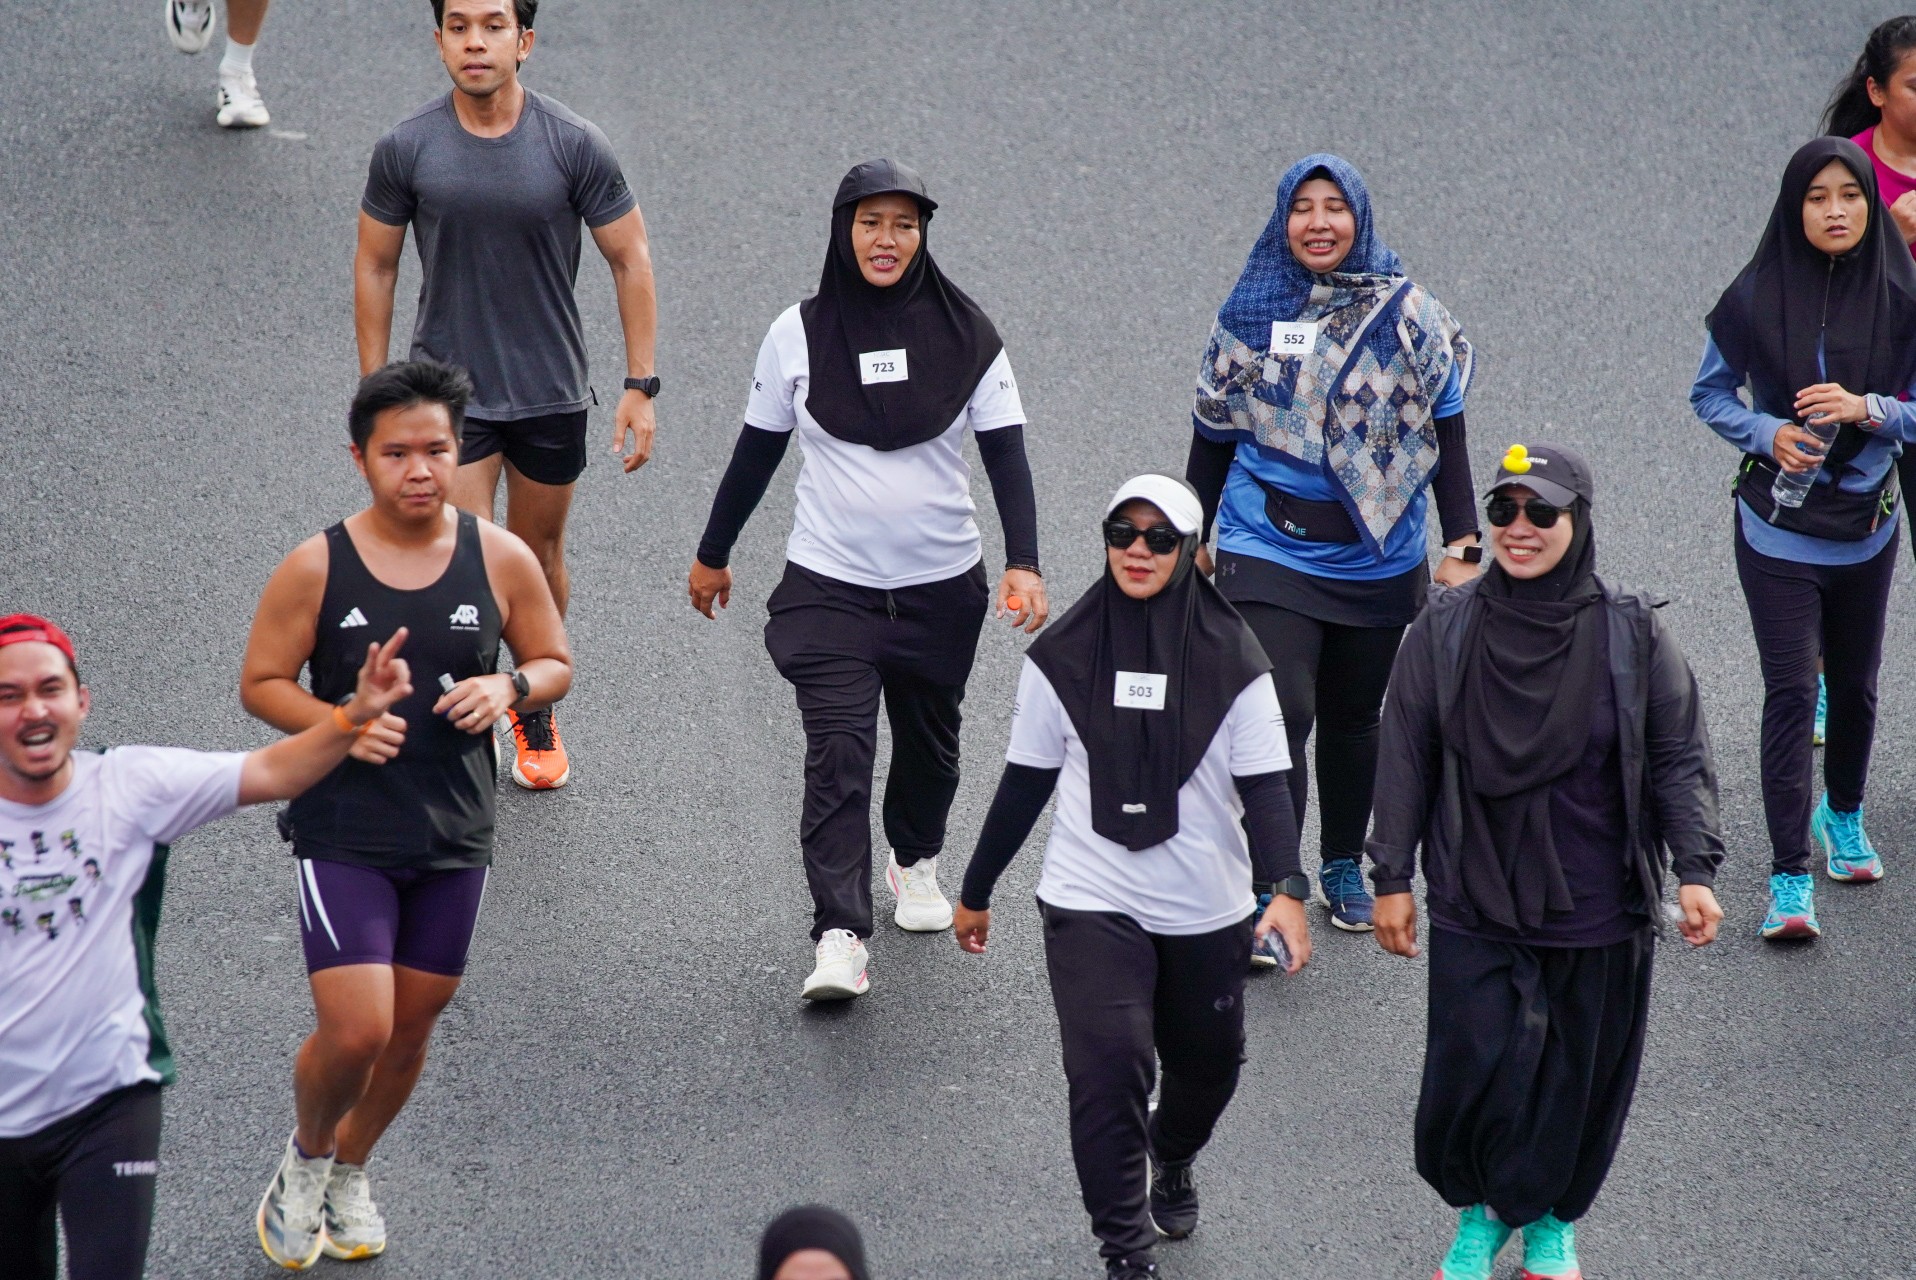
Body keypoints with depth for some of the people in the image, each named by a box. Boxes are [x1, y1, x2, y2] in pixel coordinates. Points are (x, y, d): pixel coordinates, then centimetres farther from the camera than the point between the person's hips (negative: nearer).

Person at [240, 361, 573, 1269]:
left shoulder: (502, 560, -2)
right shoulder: (315, 569, -8)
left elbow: (556, 665, 9)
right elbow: (260, 683, -2)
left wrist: (509, 688, -13)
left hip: (454, 837, 3)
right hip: (343, 836, -3)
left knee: (411, 1027, 14)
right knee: (355, 1031, -13)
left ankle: (349, 1173, 40)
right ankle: (306, 1158, 18)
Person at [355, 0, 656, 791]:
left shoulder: (574, 146, -9)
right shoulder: (407, 149, -8)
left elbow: (630, 260, -1)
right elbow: (375, 265, 4)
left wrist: (641, 385, -4)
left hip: (551, 395, 1)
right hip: (449, 391, -1)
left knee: (538, 557, 15)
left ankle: (535, 712, 35)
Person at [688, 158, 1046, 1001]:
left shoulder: (964, 335, -3)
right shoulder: (800, 334, -3)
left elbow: (1005, 455, -4)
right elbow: (757, 452, 8)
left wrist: (1023, 562, -16)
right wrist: (712, 555, 15)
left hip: (941, 584, 2)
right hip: (829, 584, -2)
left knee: (928, 742, 17)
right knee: (837, 756, -14)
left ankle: (915, 860, 47)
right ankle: (840, 940, -19)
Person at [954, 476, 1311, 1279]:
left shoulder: (1233, 662, -5)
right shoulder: (1063, 660, -3)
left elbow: (1264, 785, -8)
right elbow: (1025, 784, 6)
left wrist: (1287, 889, -22)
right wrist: (976, 892, 11)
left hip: (1207, 910, 1)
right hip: (1091, 904, -1)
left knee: (1207, 1064, 17)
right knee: (1108, 1066, -17)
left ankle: (1172, 1161, 51)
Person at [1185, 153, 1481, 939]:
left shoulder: (1408, 315, -2)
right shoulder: (1251, 315, -1)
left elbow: (1445, 433, 3)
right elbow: (1213, 436, 9)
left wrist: (1462, 546, -1)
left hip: (1378, 558, 2)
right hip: (1268, 553, -1)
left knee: (1353, 719, 14)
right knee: (1283, 713, -14)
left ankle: (1344, 866, 33)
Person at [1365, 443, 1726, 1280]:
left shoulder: (1631, 633, -4)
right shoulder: (1445, 630, -3)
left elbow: (1680, 760, 1)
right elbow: (1406, 761, 4)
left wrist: (1695, 871, -7)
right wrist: (1392, 878, 3)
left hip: (1598, 914, 0)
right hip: (1475, 908, 0)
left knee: (1581, 1077, 9)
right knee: (1473, 1069, -5)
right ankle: (1478, 1210, 23)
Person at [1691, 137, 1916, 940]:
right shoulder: (1756, 298, -7)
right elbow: (1709, 394, 3)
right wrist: (1768, 433, -15)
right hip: (1777, 526, -2)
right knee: (1791, 690, -9)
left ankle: (1844, 814, 44)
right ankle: (1789, 878, -8)